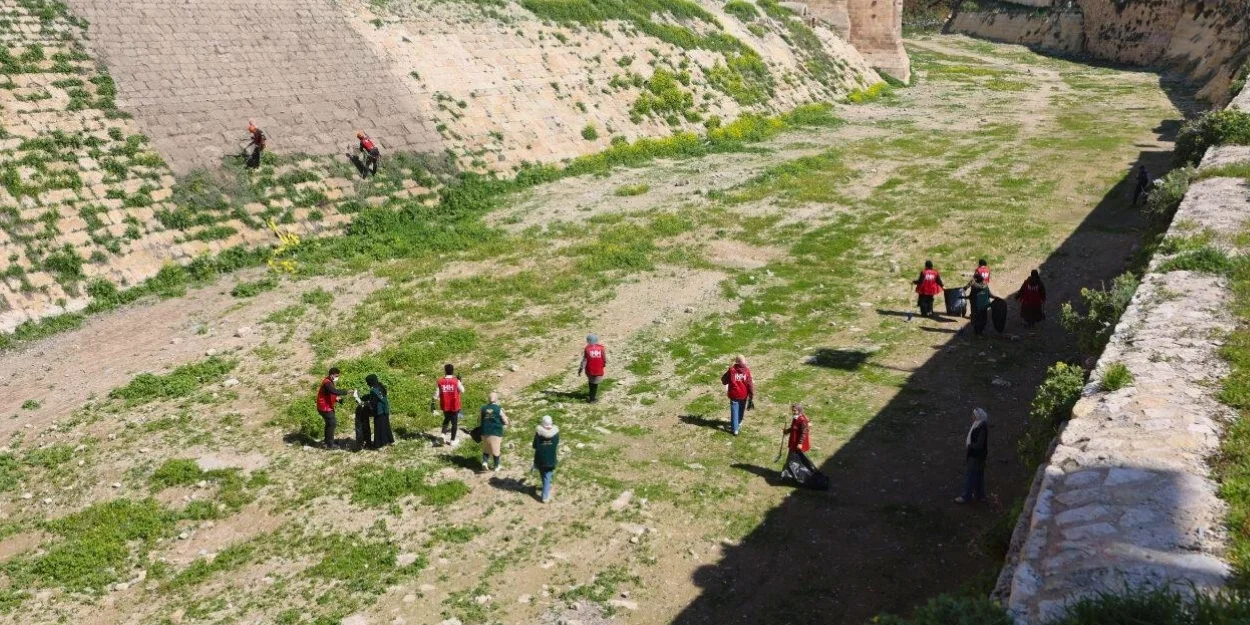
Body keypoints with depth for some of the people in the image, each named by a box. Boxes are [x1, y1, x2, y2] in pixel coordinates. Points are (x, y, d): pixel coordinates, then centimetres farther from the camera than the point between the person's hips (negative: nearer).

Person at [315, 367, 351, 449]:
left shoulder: (329, 382, 11)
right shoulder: (327, 383, -22)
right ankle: (330, 445, -4)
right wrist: (346, 392, -40)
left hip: (327, 407, 11)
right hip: (325, 407, -11)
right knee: (332, 423, -8)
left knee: (329, 423, 19)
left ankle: (327, 442, 31)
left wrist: (336, 399, 3)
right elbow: (334, 391, -39)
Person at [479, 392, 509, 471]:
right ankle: (496, 466, 21)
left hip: (485, 433, 3)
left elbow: (479, 422, 6)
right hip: (496, 433, -3)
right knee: (496, 450, 11)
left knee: (486, 449, 19)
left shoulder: (483, 408, 0)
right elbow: (506, 422, -6)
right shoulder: (499, 409, -10)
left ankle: (484, 462, -1)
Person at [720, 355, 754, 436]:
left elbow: (724, 380, -2)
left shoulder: (731, 370, -13)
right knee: (741, 410, 23)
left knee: (734, 411, 5)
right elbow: (750, 384, -8)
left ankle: (735, 429, 1)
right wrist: (751, 396, 1)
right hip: (743, 395, 2)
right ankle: (739, 423, 44)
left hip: (734, 395, -2)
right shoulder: (747, 371, -11)